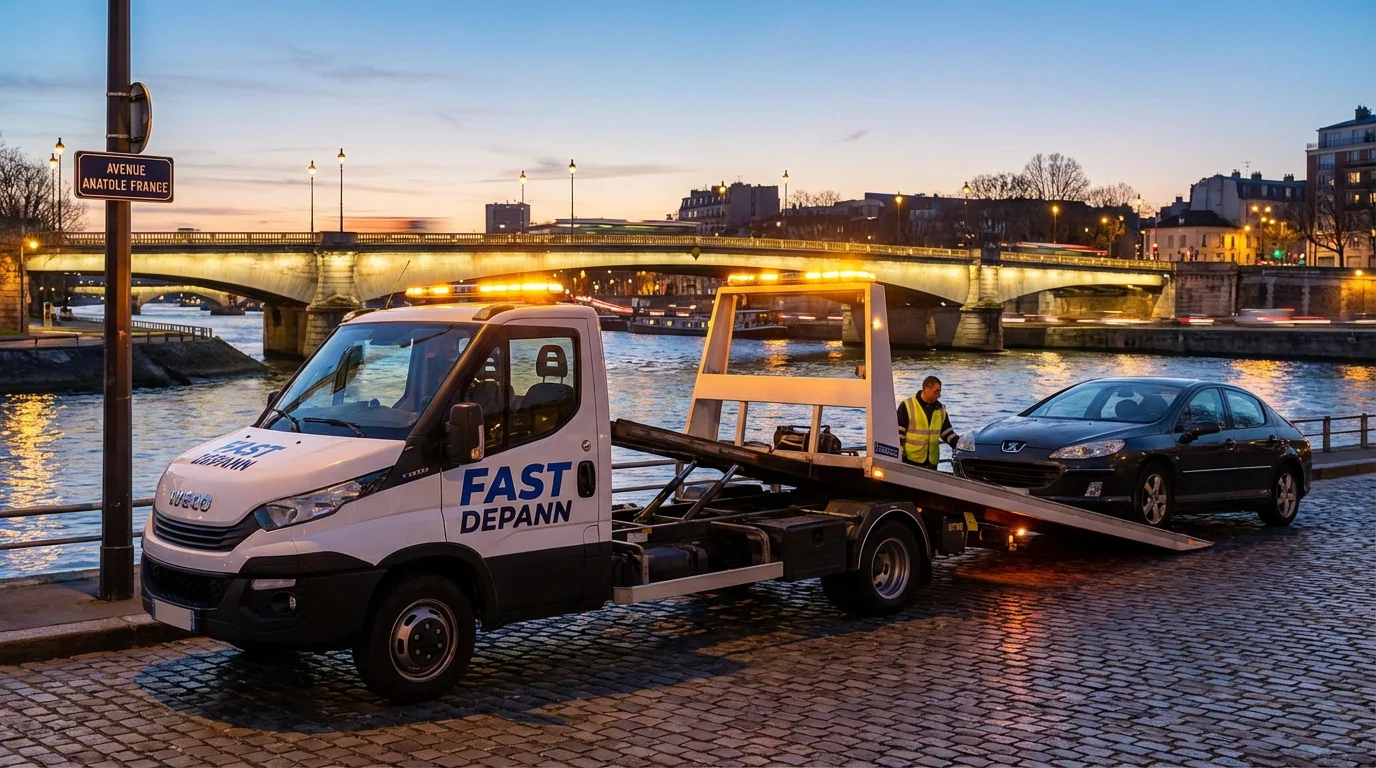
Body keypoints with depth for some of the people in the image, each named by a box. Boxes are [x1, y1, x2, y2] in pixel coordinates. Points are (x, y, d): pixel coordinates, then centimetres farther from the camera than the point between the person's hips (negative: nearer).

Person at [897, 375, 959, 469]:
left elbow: (948, 433, 16)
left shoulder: (940, 409, 11)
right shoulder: (907, 406, -7)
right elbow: (897, 433, -7)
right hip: (909, 461, -5)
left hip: (931, 462, 5)